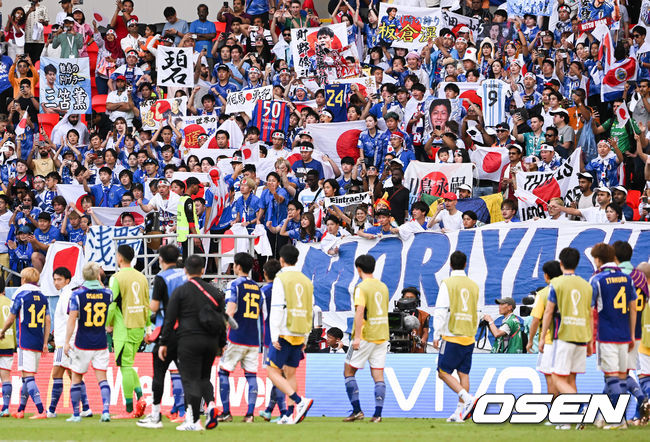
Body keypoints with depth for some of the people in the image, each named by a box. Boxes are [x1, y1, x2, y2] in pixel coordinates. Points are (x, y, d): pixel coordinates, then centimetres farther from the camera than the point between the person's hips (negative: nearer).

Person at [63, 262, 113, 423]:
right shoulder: (107, 293, -1)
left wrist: (66, 342, -10)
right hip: (101, 344, 2)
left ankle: (76, 414, 12)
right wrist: (100, 283, 24)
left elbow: (72, 319, -13)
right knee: (102, 378, 2)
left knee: (76, 378, 10)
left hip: (82, 344, -2)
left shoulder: (77, 294, -9)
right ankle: (106, 411, -14)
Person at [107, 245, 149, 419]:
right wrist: (148, 326, 22)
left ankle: (129, 409, -4)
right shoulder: (141, 277, 9)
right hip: (139, 327, 7)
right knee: (128, 365, 18)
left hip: (124, 327, -7)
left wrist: (108, 324, 2)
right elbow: (147, 304, 14)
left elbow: (111, 305, -12)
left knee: (125, 367, -4)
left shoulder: (116, 278, -10)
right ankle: (140, 396, -2)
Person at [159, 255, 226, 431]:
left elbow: (170, 319, -4)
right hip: (211, 342, 5)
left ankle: (194, 421, -6)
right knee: (204, 377, 18)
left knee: (191, 380, -2)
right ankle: (210, 405, -8)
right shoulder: (214, 291, 11)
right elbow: (222, 319, 14)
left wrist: (163, 342, 0)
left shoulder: (180, 291, -3)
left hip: (189, 341, -5)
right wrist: (221, 344, 21)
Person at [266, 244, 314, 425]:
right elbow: (309, 311, 15)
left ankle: (299, 401, -19)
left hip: (284, 334, -7)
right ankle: (290, 414, 7)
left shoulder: (281, 279, -7)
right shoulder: (307, 281, 12)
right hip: (300, 335, 7)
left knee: (273, 371, -3)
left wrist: (275, 336, -14)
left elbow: (277, 309, -14)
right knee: (290, 374, 11)